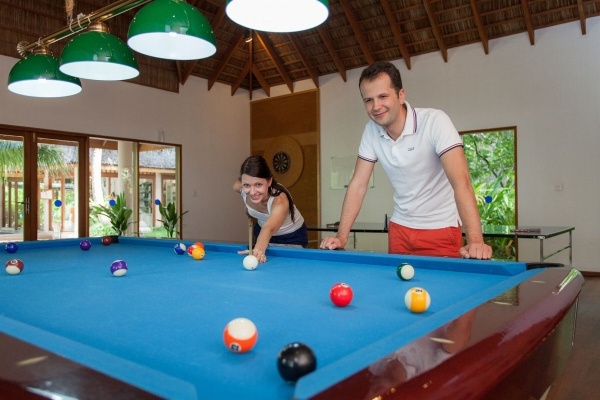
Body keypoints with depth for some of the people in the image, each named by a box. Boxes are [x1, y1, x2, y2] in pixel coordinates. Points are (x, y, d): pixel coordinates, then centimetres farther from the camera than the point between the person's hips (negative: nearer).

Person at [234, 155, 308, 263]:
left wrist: (259, 249, -80)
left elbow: (269, 228, -62)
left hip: (292, 237, -4)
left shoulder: (280, 200, -41)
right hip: (261, 230, 5)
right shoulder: (239, 187, -24)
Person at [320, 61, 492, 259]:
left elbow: (461, 181, -30)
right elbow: (358, 184, -4)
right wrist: (341, 237, -12)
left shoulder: (434, 121, -22)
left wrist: (475, 241, -42)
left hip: (441, 229, -4)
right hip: (400, 228, 4)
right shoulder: (371, 131, -6)